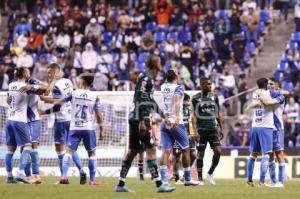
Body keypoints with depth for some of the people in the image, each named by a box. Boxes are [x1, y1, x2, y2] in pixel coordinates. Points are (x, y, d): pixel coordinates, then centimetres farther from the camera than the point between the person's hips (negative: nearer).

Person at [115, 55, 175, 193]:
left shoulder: (146, 78, 18)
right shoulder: (146, 78, -12)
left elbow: (150, 101, 28)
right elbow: (139, 101, -20)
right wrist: (142, 121, -24)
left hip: (136, 119, 10)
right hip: (140, 119, -10)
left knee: (133, 150, 12)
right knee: (151, 149, -10)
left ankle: (120, 184, 14)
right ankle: (159, 184, -13)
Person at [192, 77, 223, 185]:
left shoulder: (214, 97, 8)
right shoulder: (196, 98, -3)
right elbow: (194, 116, -4)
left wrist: (220, 129, 13)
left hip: (213, 128, 3)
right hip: (201, 129, -3)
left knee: (218, 152, -9)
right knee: (200, 154, 0)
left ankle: (210, 173, 11)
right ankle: (200, 178, 9)